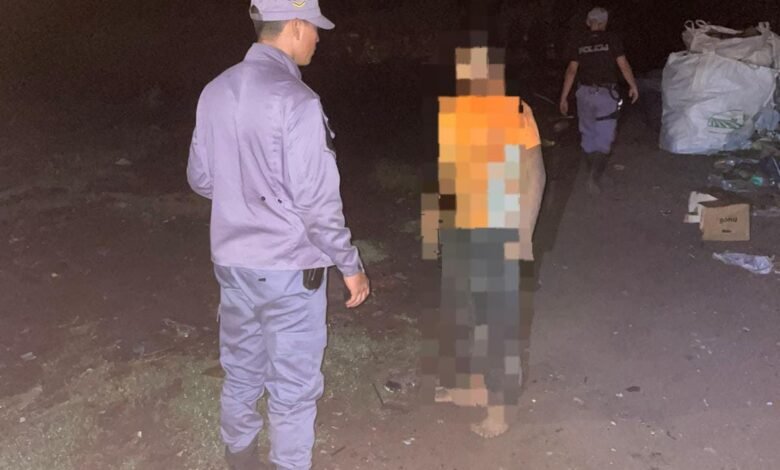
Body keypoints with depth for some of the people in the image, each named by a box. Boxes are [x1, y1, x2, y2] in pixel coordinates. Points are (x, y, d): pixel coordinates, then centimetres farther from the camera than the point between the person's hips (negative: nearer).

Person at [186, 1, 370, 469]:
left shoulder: (216, 91, 1)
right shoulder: (296, 100, -21)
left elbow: (201, 178, 11)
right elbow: (318, 203, -20)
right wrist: (351, 264, -8)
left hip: (232, 260, 7)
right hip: (288, 268, -7)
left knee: (241, 369, 23)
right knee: (294, 386, 9)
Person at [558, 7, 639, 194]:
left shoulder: (578, 43, 2)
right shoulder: (612, 40, -4)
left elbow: (571, 71, -2)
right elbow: (623, 65, -3)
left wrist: (564, 97, 1)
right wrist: (633, 86, 10)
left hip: (585, 93, 3)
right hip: (606, 93, -2)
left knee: (588, 134, 17)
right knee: (604, 137, 0)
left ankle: (593, 171, 28)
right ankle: (595, 174, -18)